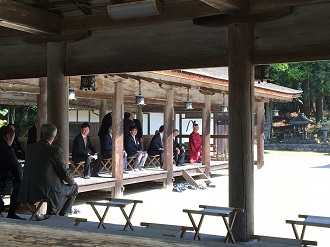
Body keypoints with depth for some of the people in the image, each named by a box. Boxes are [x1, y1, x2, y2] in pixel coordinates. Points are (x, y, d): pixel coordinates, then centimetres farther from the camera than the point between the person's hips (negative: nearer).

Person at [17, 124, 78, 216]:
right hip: (47, 191, -6)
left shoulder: (29, 147, 3)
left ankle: (50, 215, 35)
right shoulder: (55, 150, -17)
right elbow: (65, 173, -10)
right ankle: (61, 215, 19)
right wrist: (72, 182, 13)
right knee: (74, 188, 19)